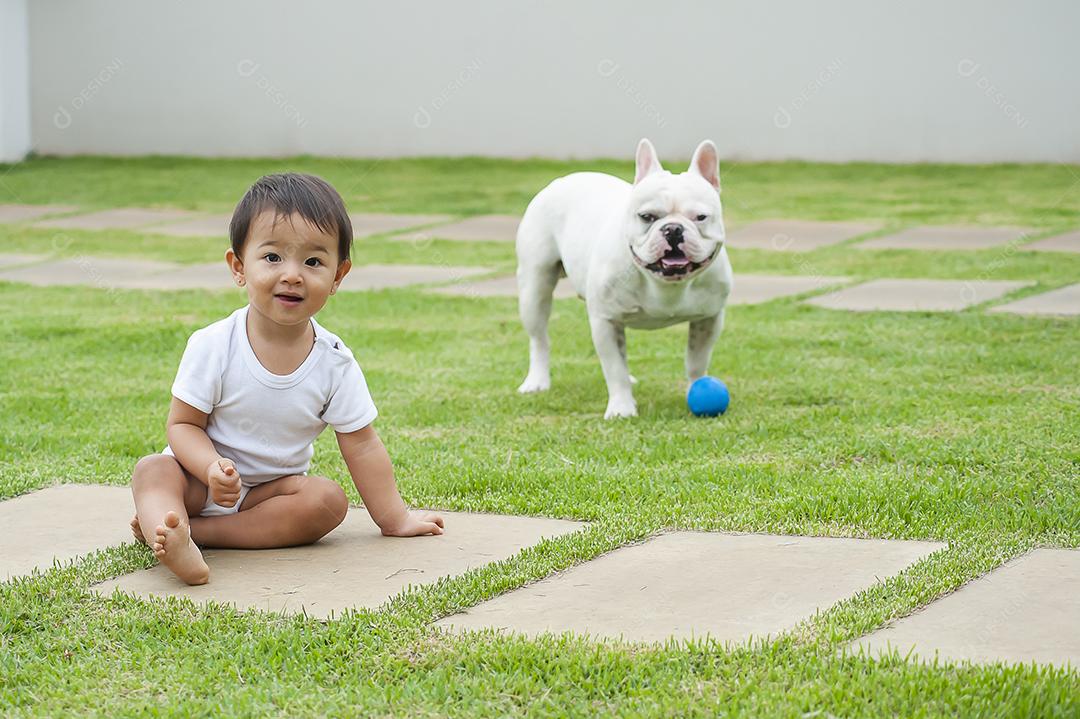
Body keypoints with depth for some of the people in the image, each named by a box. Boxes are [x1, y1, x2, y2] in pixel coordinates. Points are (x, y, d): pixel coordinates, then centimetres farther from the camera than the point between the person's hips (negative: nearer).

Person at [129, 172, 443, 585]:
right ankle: (173, 544, -59)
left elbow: (361, 446, -4)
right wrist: (212, 468, -32)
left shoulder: (334, 361, -10)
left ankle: (196, 529, -29)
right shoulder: (213, 347, -17)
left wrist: (394, 519, -4)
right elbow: (183, 424, -12)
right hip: (204, 478, -2)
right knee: (152, 470, -28)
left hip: (273, 488, 2)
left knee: (329, 500, -24)